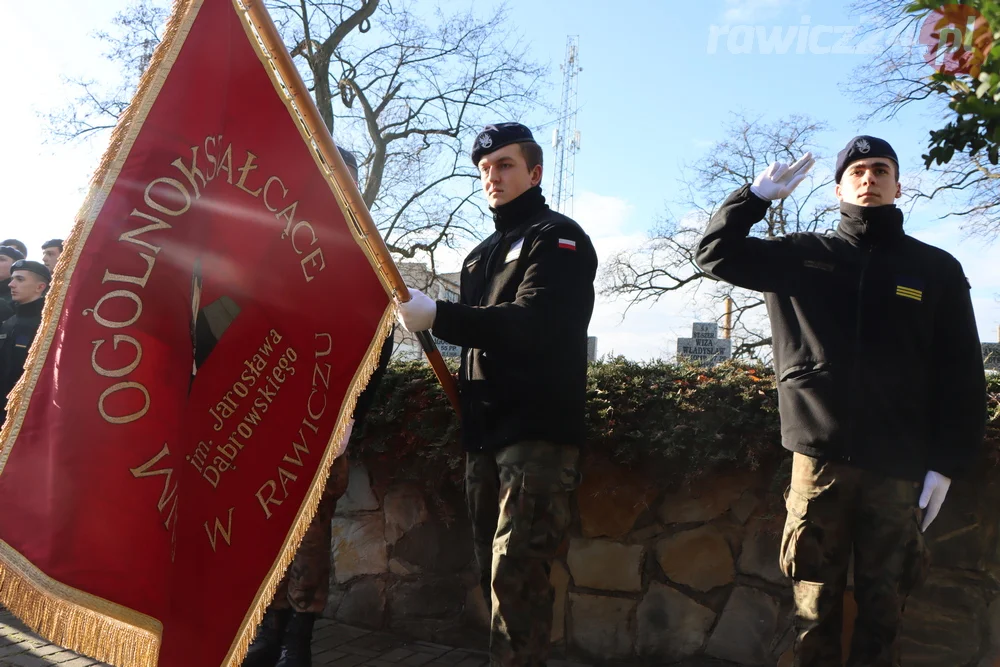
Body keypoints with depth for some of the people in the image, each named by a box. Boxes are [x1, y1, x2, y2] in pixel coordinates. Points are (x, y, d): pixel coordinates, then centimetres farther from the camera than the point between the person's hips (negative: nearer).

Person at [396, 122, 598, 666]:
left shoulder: (558, 238, -3)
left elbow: (531, 323, -20)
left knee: (516, 571, -12)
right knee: (494, 568, 12)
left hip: (539, 432, -8)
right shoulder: (481, 255, 22)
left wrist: (438, 317, -26)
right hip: (485, 434, 8)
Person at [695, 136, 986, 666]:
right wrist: (758, 194, 1)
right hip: (819, 456, 0)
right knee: (815, 599, 7)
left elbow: (962, 376, 6)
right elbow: (716, 253, 9)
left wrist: (948, 463, -1)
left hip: (900, 466, 0)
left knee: (883, 602, 6)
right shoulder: (803, 257, 9)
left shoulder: (937, 269, 8)